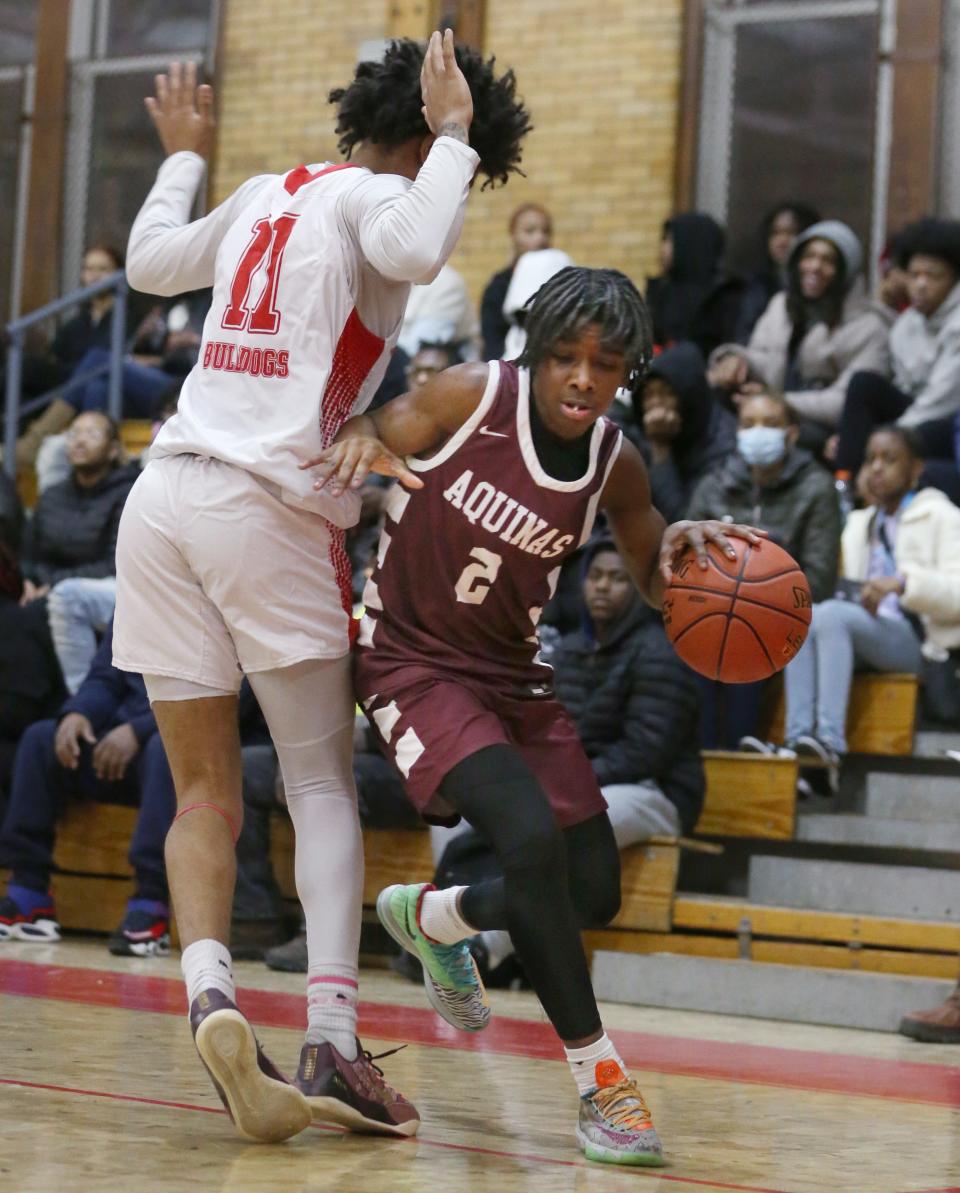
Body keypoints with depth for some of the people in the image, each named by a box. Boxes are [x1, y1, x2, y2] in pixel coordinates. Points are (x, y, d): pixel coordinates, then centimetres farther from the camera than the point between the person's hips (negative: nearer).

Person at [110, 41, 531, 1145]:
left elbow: (149, 262, 34)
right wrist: (455, 133, -9)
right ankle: (330, 1043, -11)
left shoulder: (265, 195, 19)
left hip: (163, 495, 6)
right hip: (268, 508, -6)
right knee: (321, 784, 1)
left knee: (204, 795, 8)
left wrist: (182, 156, 51)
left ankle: (210, 998, -14)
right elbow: (417, 251, -24)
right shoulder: (367, 196, 0)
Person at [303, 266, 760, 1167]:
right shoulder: (473, 396, -17)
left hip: (515, 677, 6)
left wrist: (681, 550, -15)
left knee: (593, 892, 8)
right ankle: (599, 1079, -18)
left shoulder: (616, 467, -5)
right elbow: (374, 441, -4)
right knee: (531, 837, -28)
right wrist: (357, 440, -29)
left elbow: (653, 577, 9)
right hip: (413, 664, -6)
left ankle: (428, 917, 39)